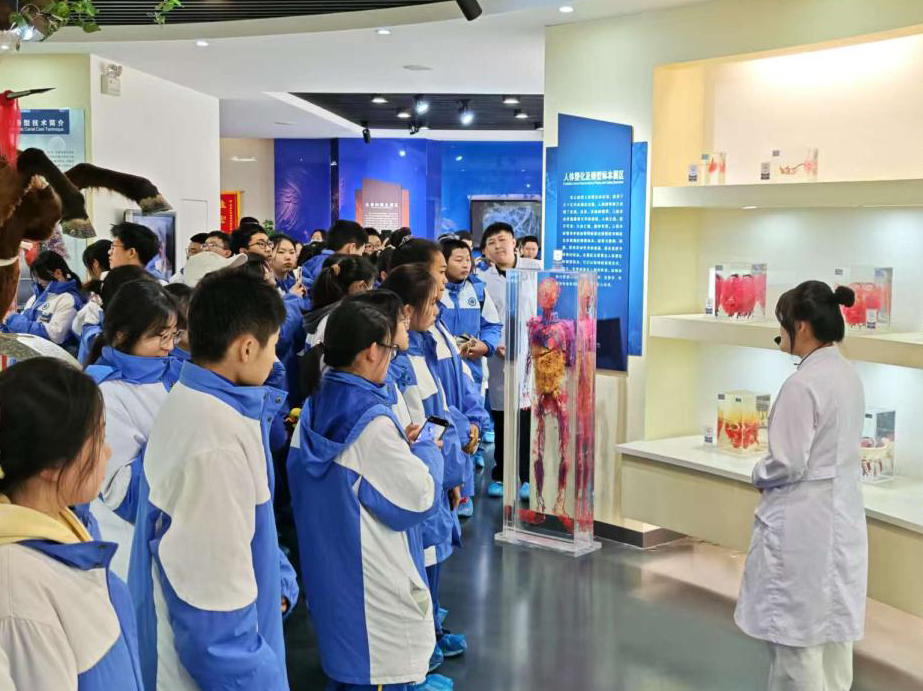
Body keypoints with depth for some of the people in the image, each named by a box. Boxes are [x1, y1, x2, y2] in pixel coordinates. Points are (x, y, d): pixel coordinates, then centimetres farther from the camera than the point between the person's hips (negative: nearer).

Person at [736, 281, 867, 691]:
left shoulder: (803, 384, -22)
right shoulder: (848, 375, 6)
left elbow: (788, 465, -22)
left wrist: (760, 476, -2)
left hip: (803, 521, -9)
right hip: (841, 514, 9)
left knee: (795, 630, 3)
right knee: (833, 626, 17)